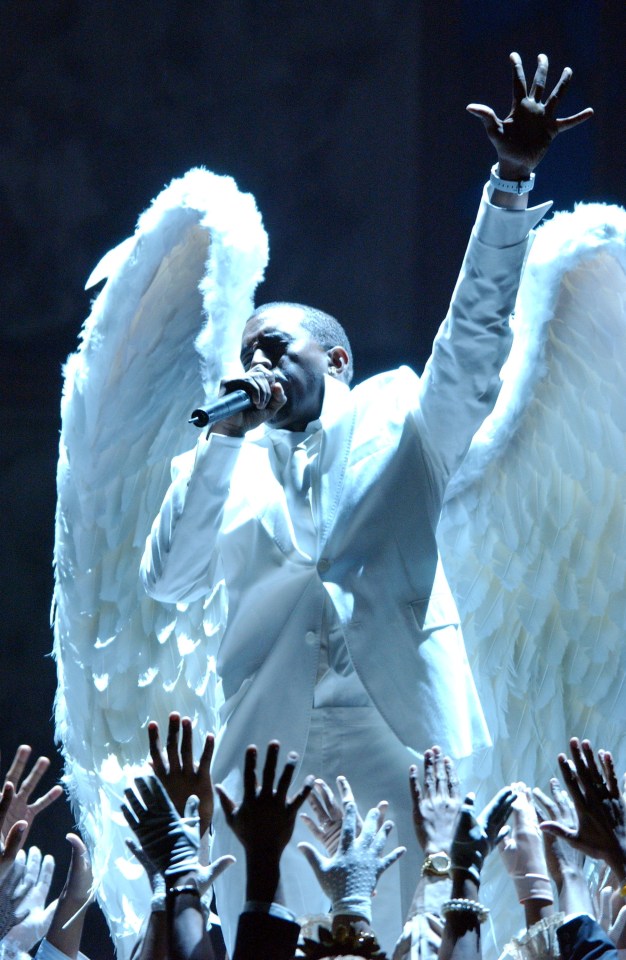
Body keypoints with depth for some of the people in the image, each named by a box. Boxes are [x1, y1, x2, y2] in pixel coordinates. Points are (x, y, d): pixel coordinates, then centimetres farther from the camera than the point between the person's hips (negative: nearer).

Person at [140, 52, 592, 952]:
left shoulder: (401, 421, 12)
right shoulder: (231, 465, 17)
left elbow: (477, 326, 0)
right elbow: (167, 578, 5)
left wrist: (513, 180, -10)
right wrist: (225, 439, -1)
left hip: (398, 740, -2)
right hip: (268, 749, 2)